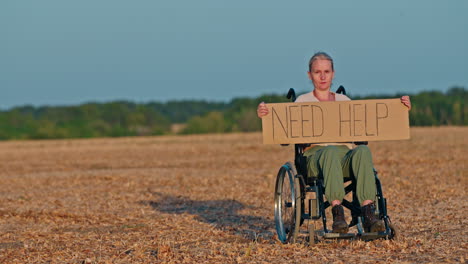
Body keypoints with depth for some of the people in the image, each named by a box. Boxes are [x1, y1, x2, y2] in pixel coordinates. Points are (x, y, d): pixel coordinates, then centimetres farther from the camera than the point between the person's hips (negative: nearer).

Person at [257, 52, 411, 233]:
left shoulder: (344, 101, 25)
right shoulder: (302, 102, 16)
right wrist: (265, 115, -18)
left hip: (345, 156, 2)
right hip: (315, 156, -2)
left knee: (363, 151, -34)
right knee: (331, 152, -40)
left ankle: (369, 214, -46)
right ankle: (337, 214, -49)